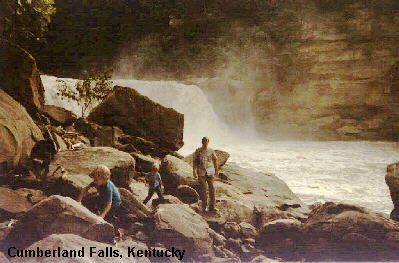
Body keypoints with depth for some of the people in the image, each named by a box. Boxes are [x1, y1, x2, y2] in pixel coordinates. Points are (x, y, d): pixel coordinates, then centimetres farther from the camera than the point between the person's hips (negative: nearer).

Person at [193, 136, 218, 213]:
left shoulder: (211, 151, 7)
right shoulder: (198, 151, 4)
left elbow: (215, 160, 17)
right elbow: (194, 161, 6)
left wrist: (217, 170, 18)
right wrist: (194, 171, -2)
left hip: (210, 172, 1)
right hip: (201, 172, -1)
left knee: (211, 188, -4)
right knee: (203, 189, -5)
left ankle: (212, 207, 0)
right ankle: (204, 207, 6)